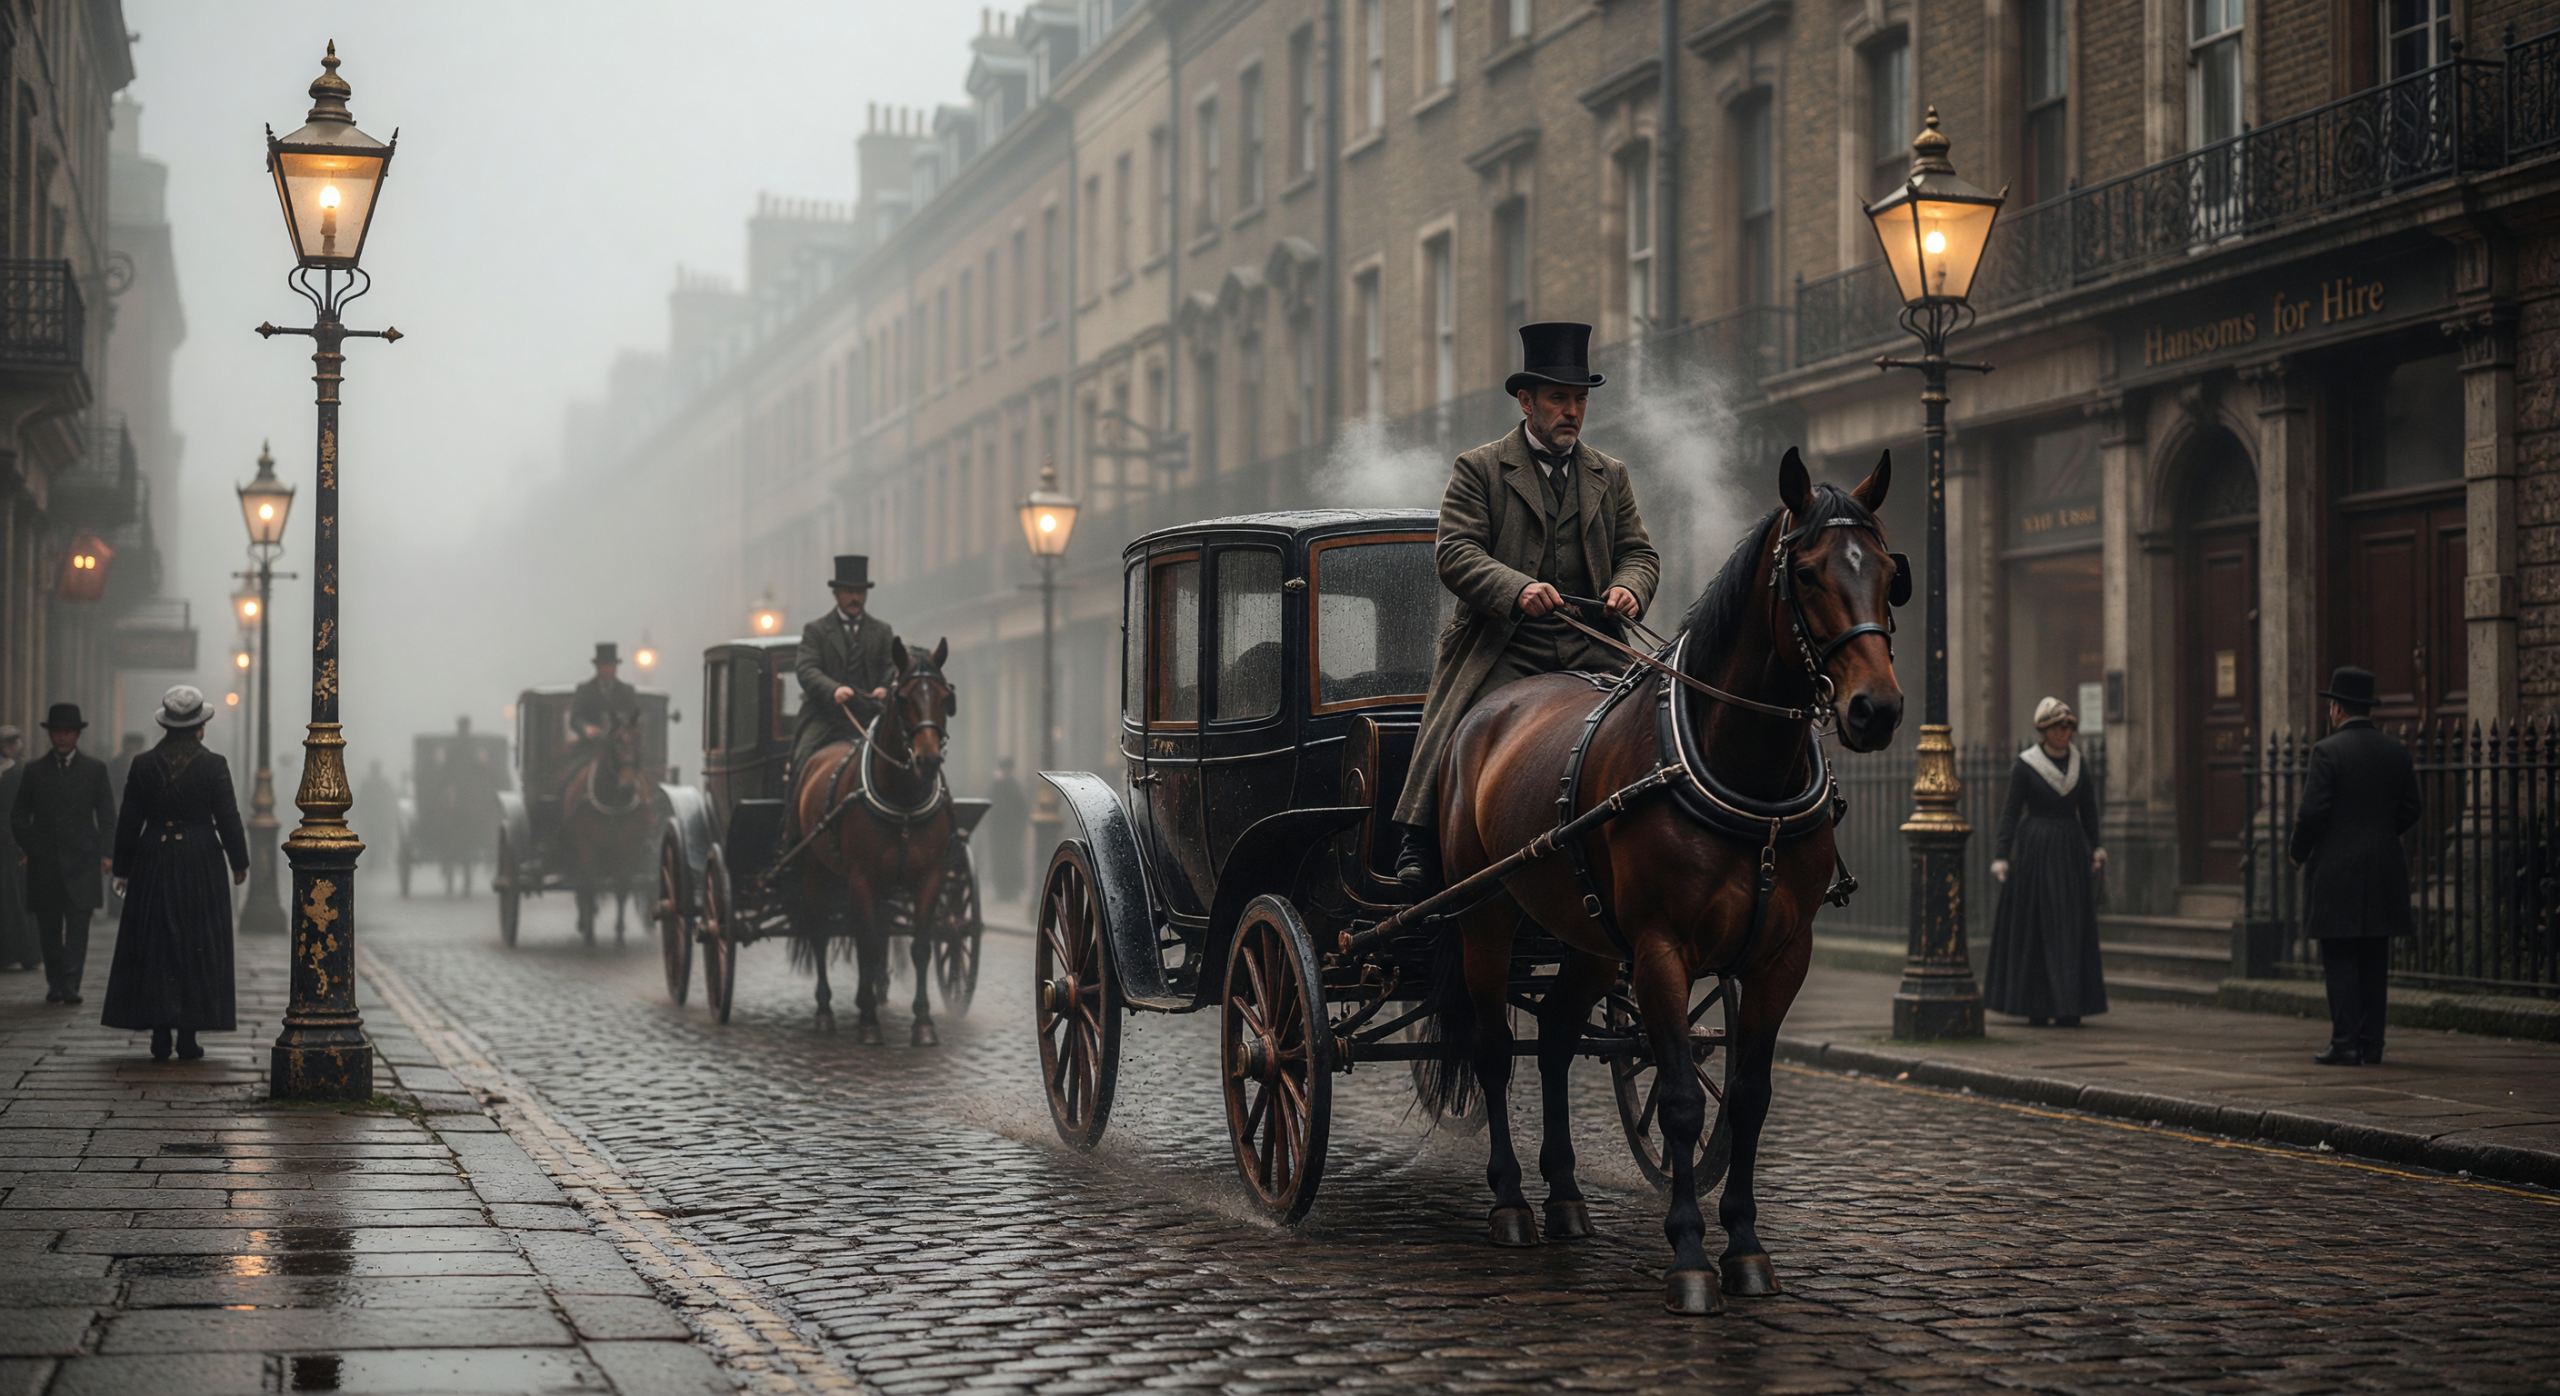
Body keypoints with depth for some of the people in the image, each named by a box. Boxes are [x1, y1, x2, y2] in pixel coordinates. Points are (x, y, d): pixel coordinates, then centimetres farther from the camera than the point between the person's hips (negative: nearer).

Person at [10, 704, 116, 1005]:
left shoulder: (95, 769, 7)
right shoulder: (35, 770, 11)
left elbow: (107, 815, 6)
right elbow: (19, 815, 13)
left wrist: (105, 852, -4)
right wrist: (29, 847, 1)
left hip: (81, 859, -2)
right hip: (44, 864, 2)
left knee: (78, 924, -11)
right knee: (49, 927, 4)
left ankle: (71, 985, -15)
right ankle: (55, 984, 13)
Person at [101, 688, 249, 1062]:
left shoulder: (143, 766, 0)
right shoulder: (213, 765, -6)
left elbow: (129, 821, 4)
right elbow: (228, 819, -5)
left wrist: (123, 870, 12)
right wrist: (239, 863, 6)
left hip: (153, 863, 2)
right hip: (201, 862, -2)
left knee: (154, 947, 7)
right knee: (197, 947, 5)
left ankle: (160, 1036, 4)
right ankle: (188, 1036, 3)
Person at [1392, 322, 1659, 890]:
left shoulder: (1610, 476, 20)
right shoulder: (1479, 469, 6)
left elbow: (1639, 552, 18)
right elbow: (1455, 554, -5)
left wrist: (1629, 588, -8)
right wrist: (1517, 589, -24)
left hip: (1590, 648, 3)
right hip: (1503, 649, -3)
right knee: (1452, 744, -20)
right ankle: (1420, 855, -8)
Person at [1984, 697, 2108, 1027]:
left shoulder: (2079, 763, 7)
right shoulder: (2024, 766, -6)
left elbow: (2088, 811, 14)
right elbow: (2011, 812, -6)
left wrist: (2095, 849, 11)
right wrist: (2001, 856, -12)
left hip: (2071, 851, 4)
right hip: (2035, 851, -4)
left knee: (2072, 925, 1)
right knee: (2034, 924, -2)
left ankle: (2068, 1007, 4)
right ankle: (2035, 1006, 5)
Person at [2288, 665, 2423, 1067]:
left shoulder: (2327, 751, -10)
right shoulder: (2395, 750, 7)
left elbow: (2314, 811, -14)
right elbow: (2412, 807, 10)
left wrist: (2298, 851, 1)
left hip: (2338, 870, -5)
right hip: (2385, 871, 6)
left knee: (2339, 960, -3)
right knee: (2374, 961, 9)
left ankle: (2345, 1045, -7)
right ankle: (2371, 1044, 10)